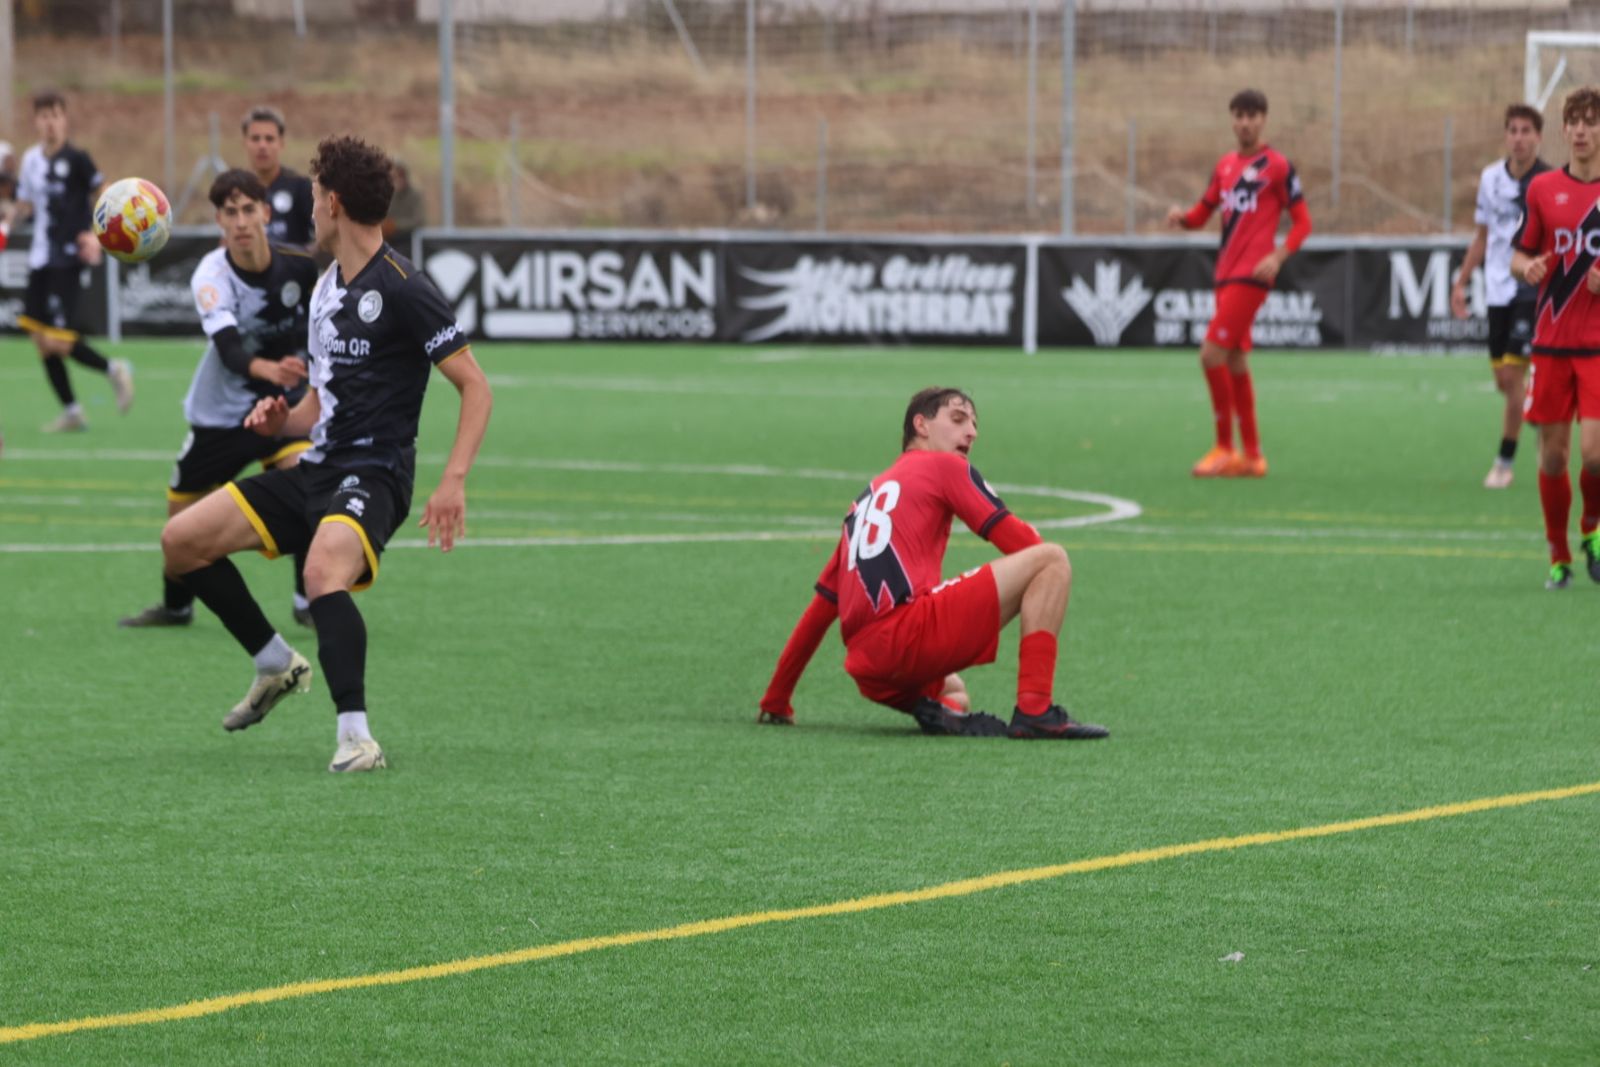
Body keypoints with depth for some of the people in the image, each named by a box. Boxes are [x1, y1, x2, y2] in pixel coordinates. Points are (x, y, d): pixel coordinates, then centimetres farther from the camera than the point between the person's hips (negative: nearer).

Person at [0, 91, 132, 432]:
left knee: (58, 342, -14)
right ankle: (71, 412, 14)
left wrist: (96, 234, -16)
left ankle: (114, 370, 9)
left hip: (67, 259, -7)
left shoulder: (75, 158, -10)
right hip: (41, 259, 7)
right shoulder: (31, 159, 8)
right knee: (42, 339, 5)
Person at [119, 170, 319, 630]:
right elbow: (229, 349, -42)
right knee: (181, 508, 10)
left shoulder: (298, 265, -17)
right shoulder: (211, 276, -25)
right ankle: (176, 605, 36)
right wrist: (268, 369, -61)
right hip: (221, 412, 0)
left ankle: (309, 601, -13)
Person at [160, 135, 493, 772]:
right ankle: (276, 664, 17)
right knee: (181, 541, 2)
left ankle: (357, 738, -33)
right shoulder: (326, 288, 16)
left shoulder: (401, 289, -11)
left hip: (373, 474, -9)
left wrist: (454, 481, -23)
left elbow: (475, 385, -12)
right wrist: (284, 421, 3)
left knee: (323, 574, -37)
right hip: (316, 469, 9)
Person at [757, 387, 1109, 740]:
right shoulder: (944, 465, 11)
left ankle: (935, 710, -1)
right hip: (911, 632, -8)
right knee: (1051, 559, -2)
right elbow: (1020, 542, 4)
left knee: (954, 693, 40)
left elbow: (820, 609, 32)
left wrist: (776, 702, 35)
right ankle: (1034, 711, -15)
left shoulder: (868, 496, 31)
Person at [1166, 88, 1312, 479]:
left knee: (1212, 354, -15)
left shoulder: (1277, 166, -5)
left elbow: (1302, 221, -4)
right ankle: (1251, 456, 16)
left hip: (1251, 276, -8)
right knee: (1235, 362, 10)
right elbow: (1202, 213, 20)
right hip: (1226, 273, 8)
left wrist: (1278, 256, -18)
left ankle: (1225, 448, -7)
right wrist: (1181, 216, -3)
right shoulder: (1225, 165, 15)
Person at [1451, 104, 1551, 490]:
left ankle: (1505, 461, -1)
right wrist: (1461, 281, 16)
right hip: (1498, 291, 5)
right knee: (1504, 381, 6)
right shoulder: (1491, 178, 7)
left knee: (1513, 375, -10)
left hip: (1532, 290, -5)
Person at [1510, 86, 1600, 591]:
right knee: (1553, 454, 3)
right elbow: (1518, 255, 11)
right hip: (1551, 341, 2)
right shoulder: (1543, 188, 5)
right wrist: (1528, 268, -11)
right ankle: (1559, 558, 19)